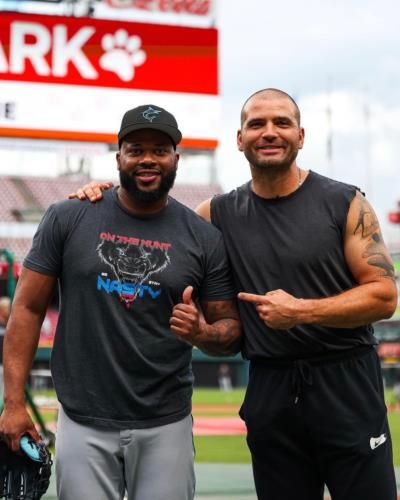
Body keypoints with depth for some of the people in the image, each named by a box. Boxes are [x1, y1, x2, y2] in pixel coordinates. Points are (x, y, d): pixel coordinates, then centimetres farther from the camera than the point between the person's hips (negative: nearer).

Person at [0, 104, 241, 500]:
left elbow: (231, 331, 6)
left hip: (165, 426, 1)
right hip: (83, 423, -1)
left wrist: (202, 333, -17)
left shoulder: (204, 238, 2)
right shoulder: (68, 219, 0)